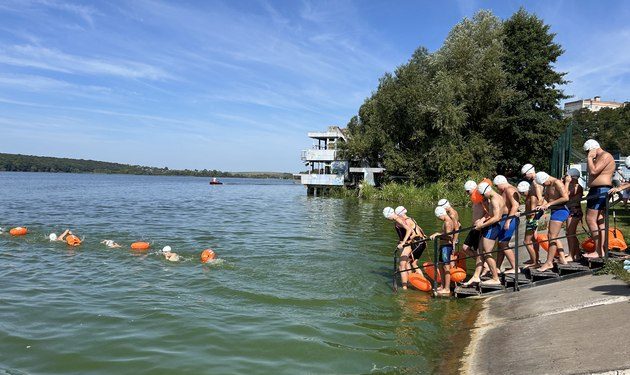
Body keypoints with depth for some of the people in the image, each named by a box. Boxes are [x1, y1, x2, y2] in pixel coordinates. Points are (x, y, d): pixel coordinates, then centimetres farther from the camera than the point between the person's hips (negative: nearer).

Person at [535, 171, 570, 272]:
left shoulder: (557, 183, -15)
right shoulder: (548, 186, 14)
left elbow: (566, 198, -22)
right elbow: (547, 199, 14)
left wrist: (549, 204, -21)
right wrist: (543, 205, -7)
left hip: (560, 210, -10)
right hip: (555, 211, 10)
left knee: (552, 237, -9)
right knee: (550, 235, 16)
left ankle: (549, 262, -6)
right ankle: (562, 258, 23)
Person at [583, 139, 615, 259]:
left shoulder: (605, 156, -10)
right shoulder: (599, 158, 22)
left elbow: (593, 171, -21)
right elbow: (591, 172, 21)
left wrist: (589, 158, -13)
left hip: (600, 190, -11)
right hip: (599, 191, 11)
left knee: (590, 219, -13)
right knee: (599, 220, 10)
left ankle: (598, 251, -12)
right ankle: (600, 250, 13)